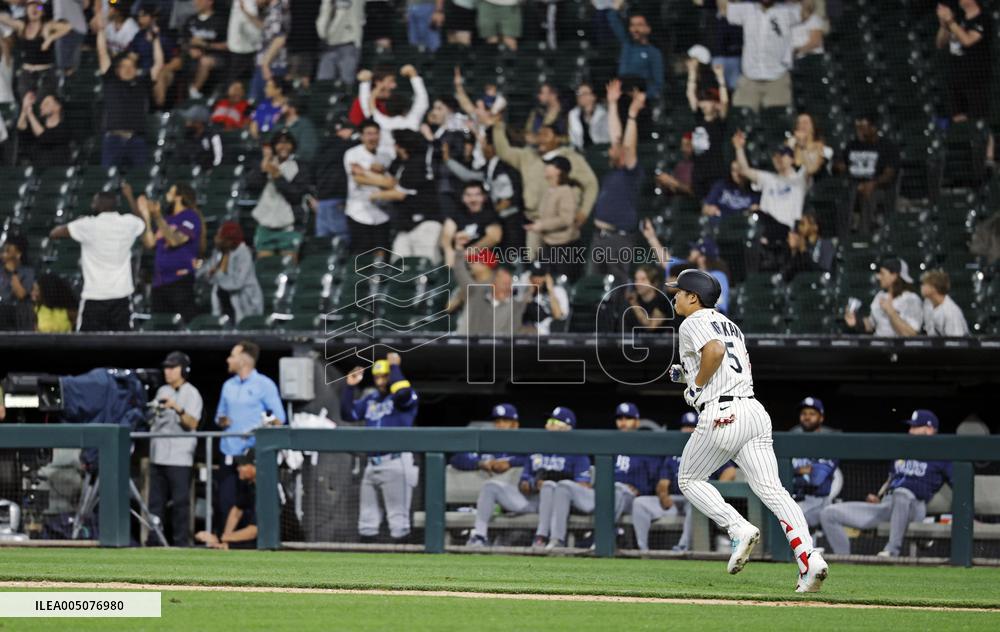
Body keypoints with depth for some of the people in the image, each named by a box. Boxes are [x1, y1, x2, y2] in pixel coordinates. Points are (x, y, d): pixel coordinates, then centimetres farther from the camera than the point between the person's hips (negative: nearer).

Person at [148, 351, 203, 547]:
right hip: (158, 455, 7)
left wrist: (178, 409, -28)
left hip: (179, 457, -7)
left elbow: (192, 423, -14)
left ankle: (181, 542, -6)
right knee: (156, 501, 7)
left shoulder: (191, 393, -2)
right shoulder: (162, 391, 19)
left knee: (180, 501, -8)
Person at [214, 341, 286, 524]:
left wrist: (260, 430, -19)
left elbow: (279, 418, -3)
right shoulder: (229, 385, 15)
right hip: (229, 454, 5)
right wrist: (222, 421, 0)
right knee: (226, 503, 2)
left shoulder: (264, 385, -2)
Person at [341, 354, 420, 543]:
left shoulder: (407, 397, -1)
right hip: (372, 464, 8)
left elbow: (402, 392, -24)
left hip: (395, 463, -8)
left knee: (397, 514, -9)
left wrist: (395, 366, -11)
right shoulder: (370, 399, 19)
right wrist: (349, 387, 10)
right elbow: (348, 414, 18)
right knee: (368, 516, 11)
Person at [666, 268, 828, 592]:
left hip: (720, 415, -7)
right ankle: (809, 557, -20)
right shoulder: (728, 323, 26)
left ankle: (739, 529, -6)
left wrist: (698, 383, -7)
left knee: (689, 480, 14)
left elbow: (715, 349, -22)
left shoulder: (693, 323, -2)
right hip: (754, 410, 7)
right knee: (772, 489, -3)